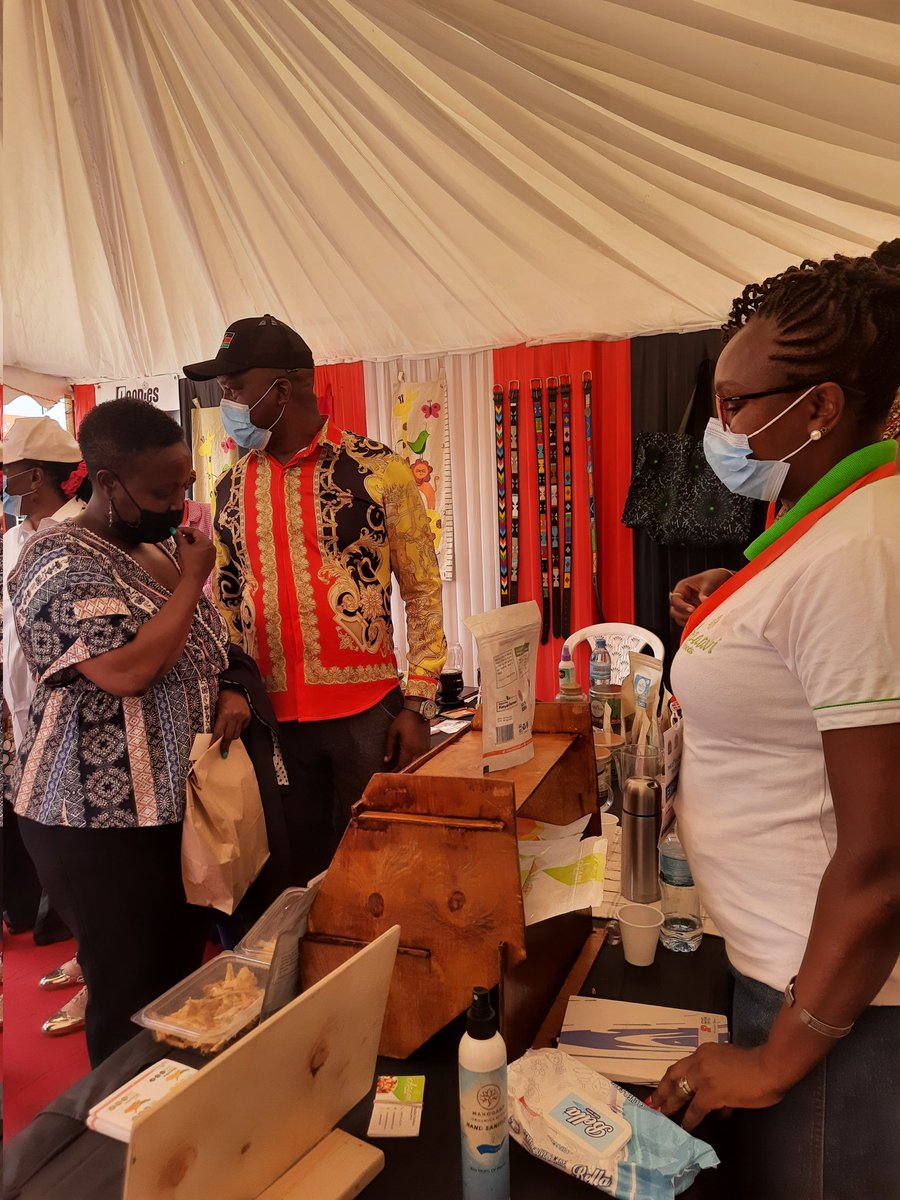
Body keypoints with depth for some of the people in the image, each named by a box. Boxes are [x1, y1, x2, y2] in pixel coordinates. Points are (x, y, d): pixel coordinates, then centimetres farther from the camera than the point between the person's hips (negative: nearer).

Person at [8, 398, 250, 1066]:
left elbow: (208, 644, 19)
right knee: (133, 998, 6)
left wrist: (232, 692, -2)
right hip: (102, 820, -8)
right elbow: (127, 671, -29)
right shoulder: (62, 563, -16)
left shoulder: (169, 546, 8)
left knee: (187, 976, 20)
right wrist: (193, 579, -18)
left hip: (181, 803, 8)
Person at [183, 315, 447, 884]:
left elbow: (423, 591, -4)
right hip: (273, 718, 4)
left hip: (369, 712, -3)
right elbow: (226, 600, 14)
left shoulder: (379, 469, -6)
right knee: (297, 876, 16)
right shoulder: (231, 488, 7)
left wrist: (419, 704, -7)